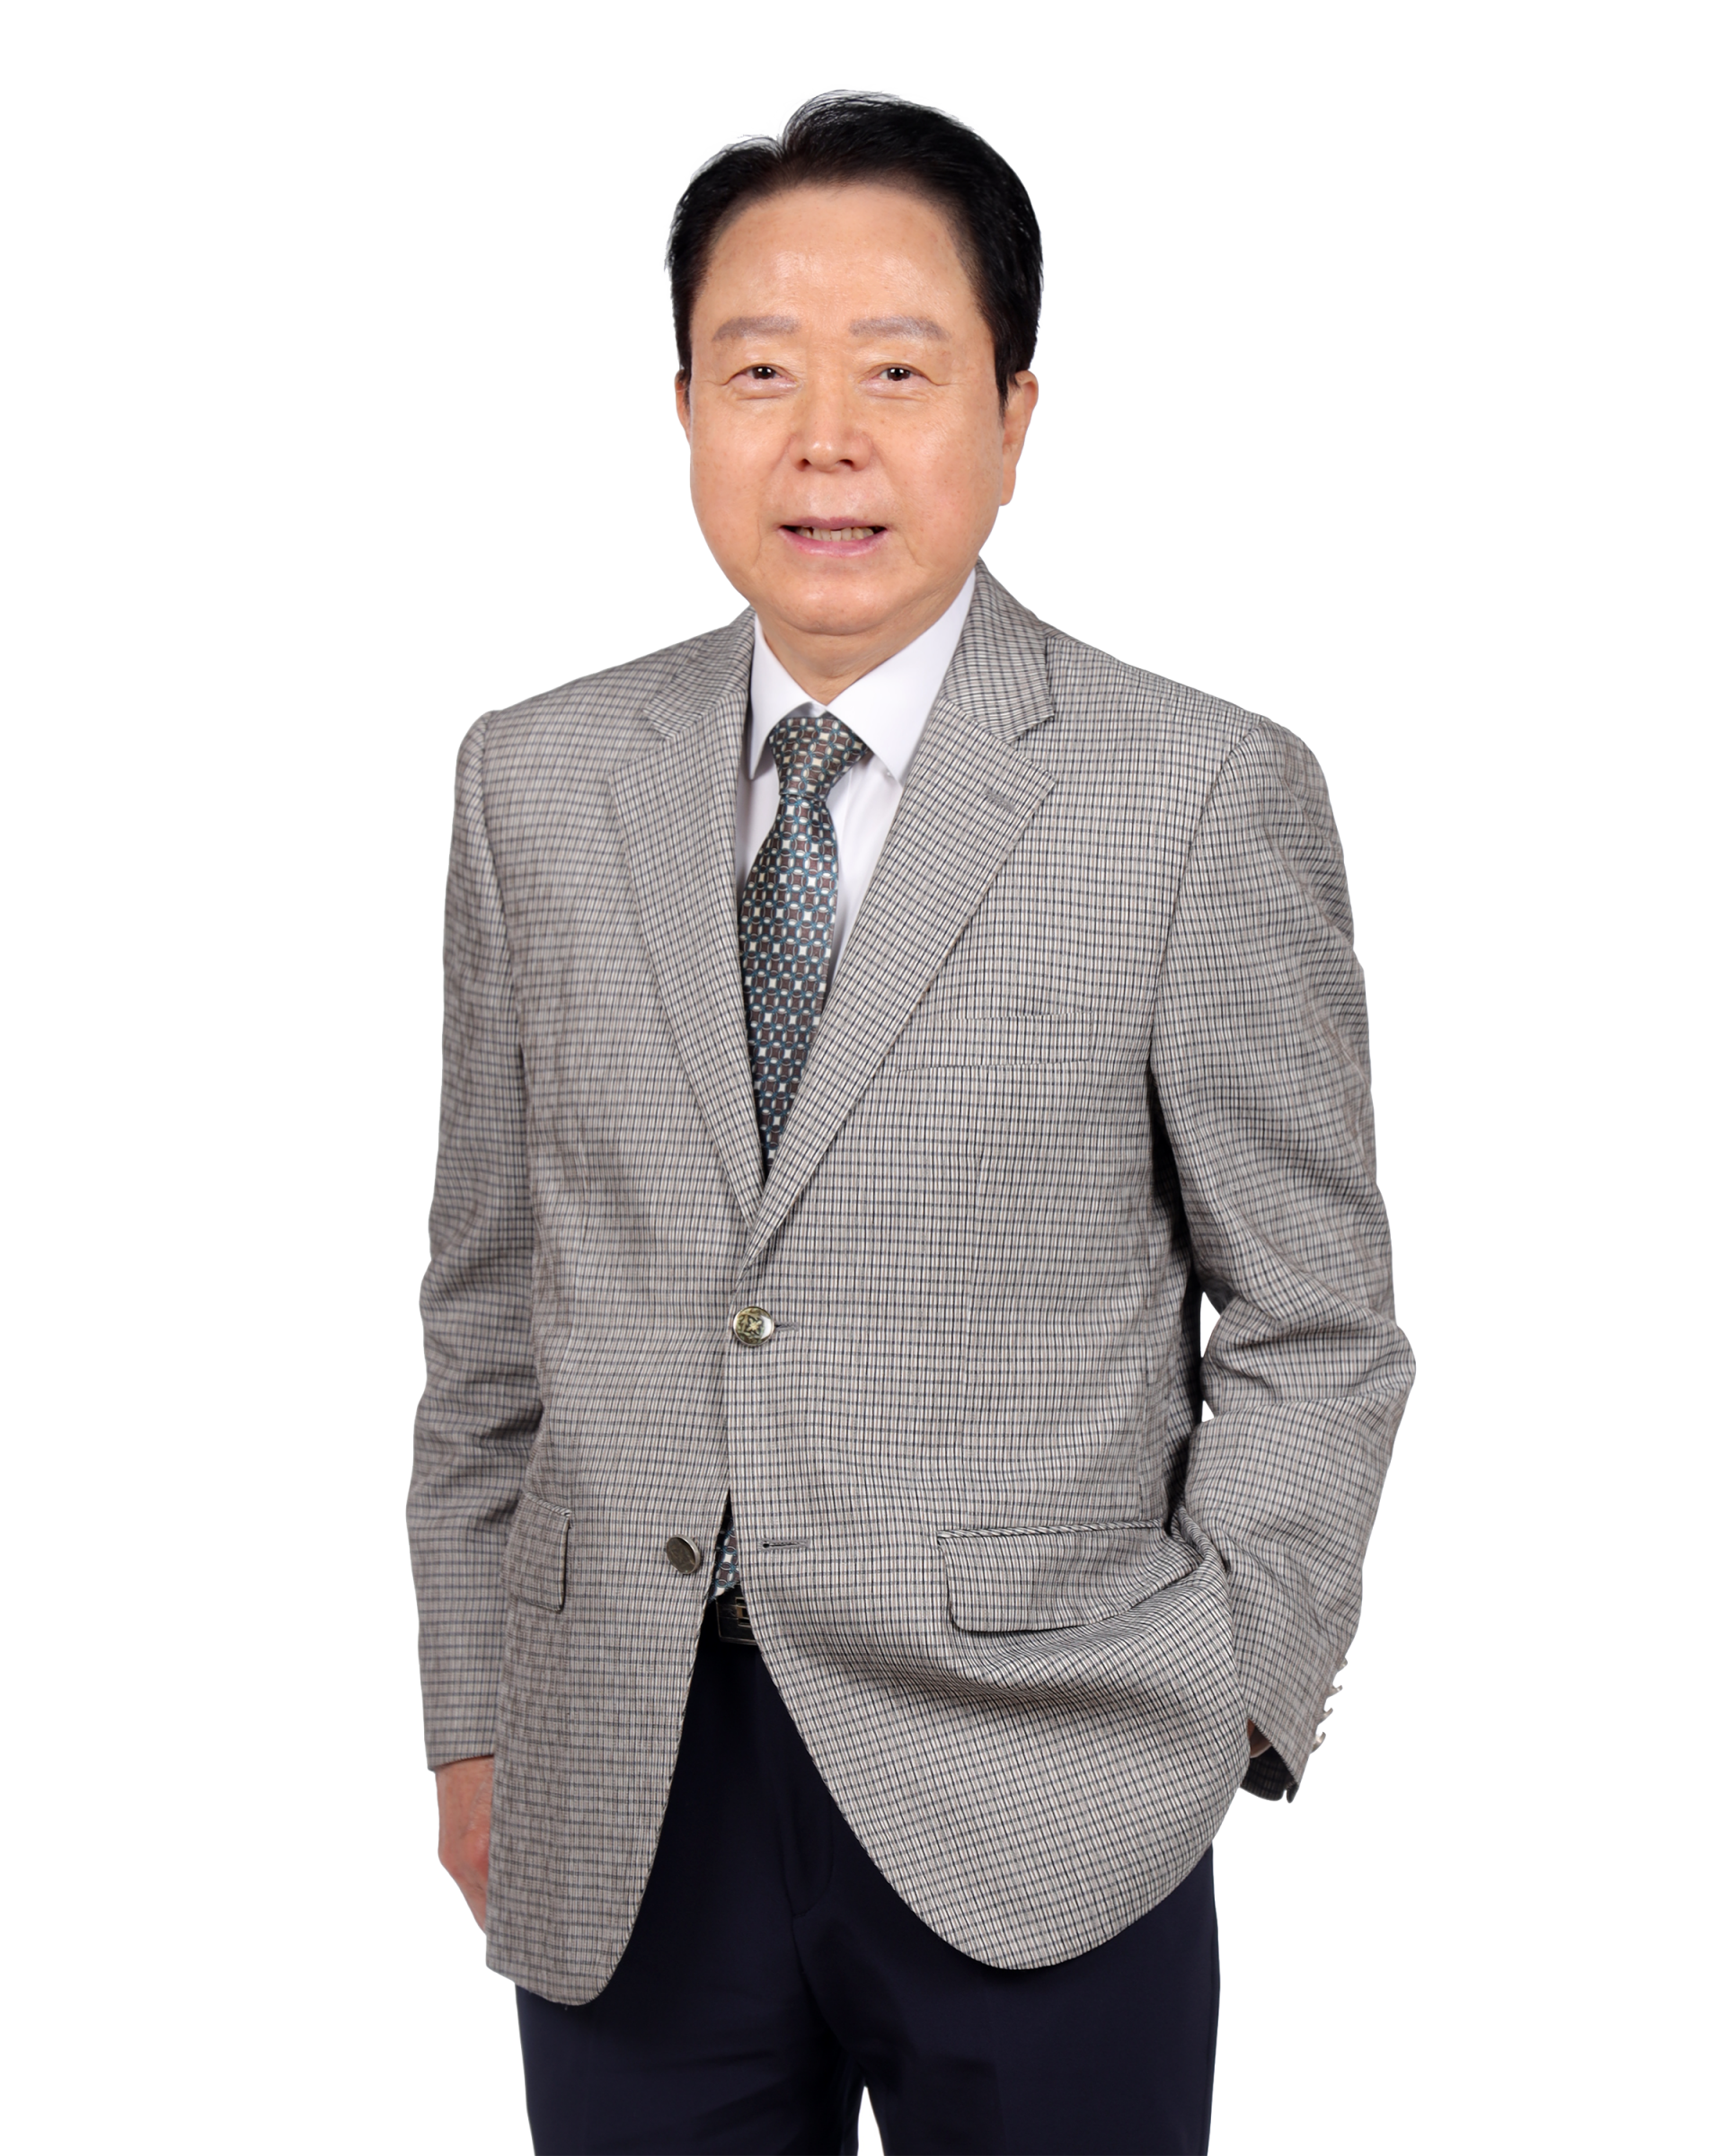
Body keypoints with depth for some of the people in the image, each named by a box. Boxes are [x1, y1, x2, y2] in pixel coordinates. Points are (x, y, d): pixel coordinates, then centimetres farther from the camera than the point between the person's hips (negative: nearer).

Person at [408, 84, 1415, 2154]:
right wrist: (471, 1712, 9)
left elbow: (1311, 1326, -1)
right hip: (618, 1813, 3)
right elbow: (491, 1300, 10)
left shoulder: (1207, 795, -5)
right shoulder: (536, 782, 5)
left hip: (1033, 1806, -2)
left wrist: (1216, 1711, -6)